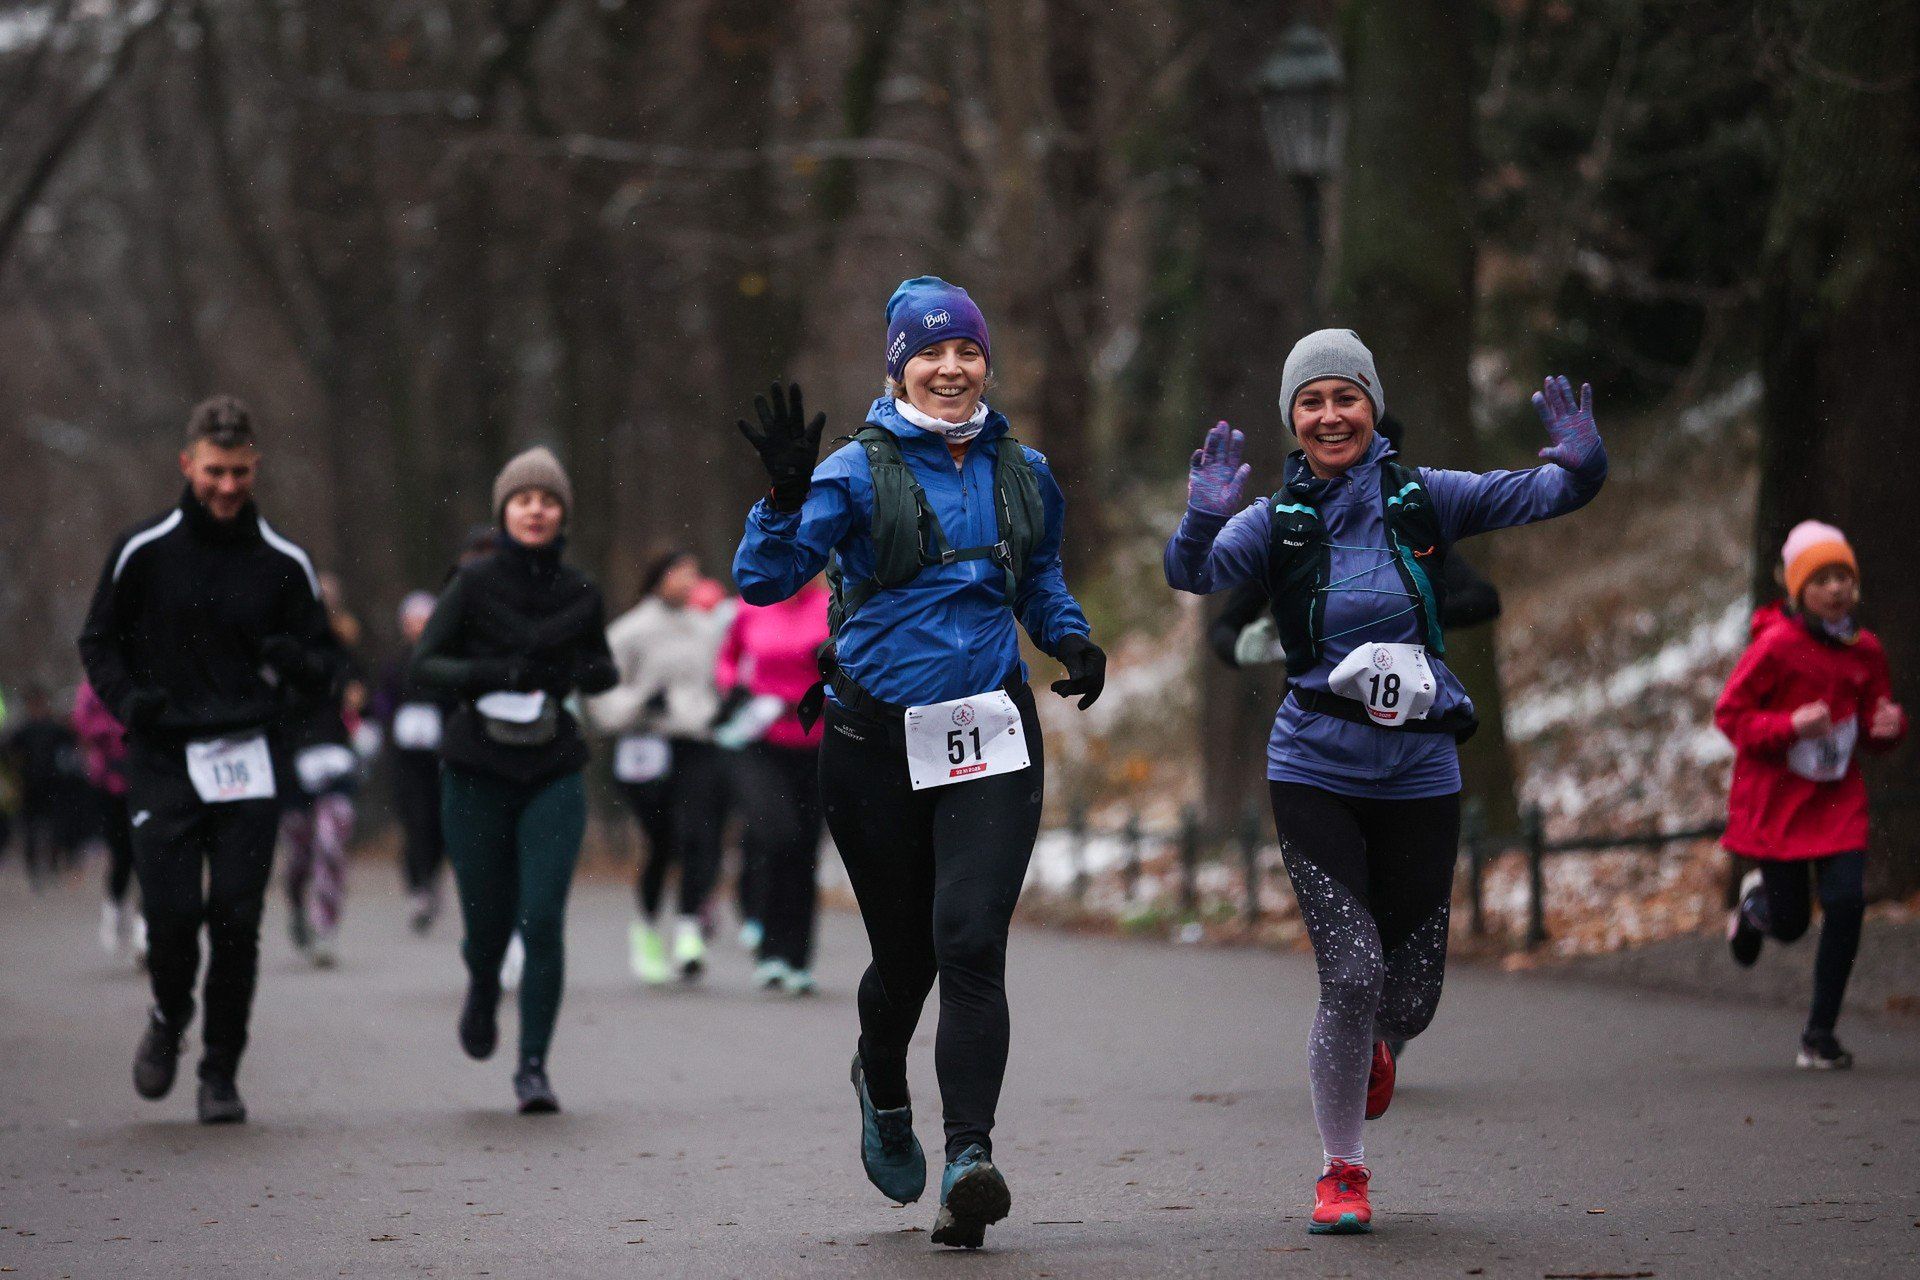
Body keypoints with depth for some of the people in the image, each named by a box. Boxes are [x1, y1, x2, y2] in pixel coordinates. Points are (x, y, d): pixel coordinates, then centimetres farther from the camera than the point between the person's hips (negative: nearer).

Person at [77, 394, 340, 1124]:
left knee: (236, 919, -6)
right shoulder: (143, 552, 1)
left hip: (249, 762, 1)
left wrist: (297, 660, -13)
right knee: (171, 912, -10)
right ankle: (170, 1018, 23)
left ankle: (221, 1073, 8)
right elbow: (98, 641, 10)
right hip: (163, 762, -1)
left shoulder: (284, 564, 5)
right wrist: (127, 698, -10)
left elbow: (323, 665, 11)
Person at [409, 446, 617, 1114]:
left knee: (543, 920, -12)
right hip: (477, 774, -1)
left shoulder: (579, 592, 2)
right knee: (488, 920, 7)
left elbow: (602, 669, 17)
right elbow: (423, 664, -8)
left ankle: (533, 1067, -4)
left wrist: (581, 671, -7)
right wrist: (492, 673, -24)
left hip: (552, 776, 1)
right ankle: (483, 988, 44)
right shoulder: (474, 584, -5)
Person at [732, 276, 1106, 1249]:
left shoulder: (1021, 472, 9)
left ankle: (968, 1160, -21)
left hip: (992, 737, 2)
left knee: (970, 941, -15)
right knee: (905, 949, 10)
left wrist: (1071, 639, 8)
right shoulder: (860, 471, -4)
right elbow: (762, 580, -13)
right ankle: (883, 1085, 43)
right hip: (878, 740, -1)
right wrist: (784, 495, -29)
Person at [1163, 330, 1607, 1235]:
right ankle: (1341, 1172, 8)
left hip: (1419, 773, 1)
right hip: (1317, 773, -1)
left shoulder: (1422, 499, 1)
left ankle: (1372, 1044, 44)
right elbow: (1194, 574, -17)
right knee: (1350, 976, -13)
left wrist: (1579, 466, -27)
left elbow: (1541, 495, -5)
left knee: (1409, 1000, 4)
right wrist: (1203, 521, -38)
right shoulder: (1277, 520, -1)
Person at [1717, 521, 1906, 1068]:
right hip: (1776, 796, -4)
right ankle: (1755, 901, 44)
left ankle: (1819, 1036, 1)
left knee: (1846, 902, -12)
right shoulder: (1776, 644, -14)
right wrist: (1791, 725, -25)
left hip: (1837, 795, 4)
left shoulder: (1865, 649, 2)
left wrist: (1889, 725, -10)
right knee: (1789, 924, 2)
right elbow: (1729, 714, -11)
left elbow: (1874, 726, 14)